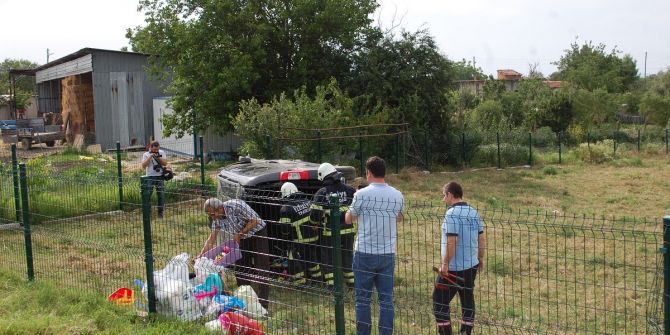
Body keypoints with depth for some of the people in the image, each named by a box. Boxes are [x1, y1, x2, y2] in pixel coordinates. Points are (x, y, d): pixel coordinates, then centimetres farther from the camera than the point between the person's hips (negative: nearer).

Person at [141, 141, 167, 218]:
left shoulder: (162, 153, 8)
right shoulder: (146, 154, 3)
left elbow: (165, 163, 0)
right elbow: (143, 166, -8)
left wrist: (157, 157, -12)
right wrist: (150, 157, -14)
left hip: (160, 176, 2)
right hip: (150, 177, -2)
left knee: (161, 195, 5)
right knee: (147, 195, -5)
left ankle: (160, 213, 15)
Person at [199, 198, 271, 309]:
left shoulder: (236, 206, -28)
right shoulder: (217, 219, -7)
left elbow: (254, 220, -22)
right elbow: (212, 239, -1)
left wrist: (240, 234, -23)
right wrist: (200, 256, -7)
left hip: (257, 233, -7)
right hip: (243, 239, 7)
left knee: (261, 270, -8)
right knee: (240, 270, 8)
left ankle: (263, 304, -5)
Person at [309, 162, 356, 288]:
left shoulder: (321, 193, -9)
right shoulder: (349, 190, -2)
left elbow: (314, 216, -10)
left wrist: (316, 223, 11)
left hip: (329, 233, -3)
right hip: (348, 231, 3)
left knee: (328, 258, 10)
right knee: (347, 256, 18)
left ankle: (331, 283, 8)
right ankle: (351, 281, 24)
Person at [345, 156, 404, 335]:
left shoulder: (362, 194, -12)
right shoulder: (397, 195, 2)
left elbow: (348, 219, 2)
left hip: (365, 253, -3)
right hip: (388, 253, 4)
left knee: (363, 298, 6)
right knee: (386, 298, 9)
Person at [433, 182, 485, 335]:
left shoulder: (452, 214, -16)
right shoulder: (474, 213, 7)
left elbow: (451, 242, -21)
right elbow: (481, 239, 11)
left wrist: (445, 264, -16)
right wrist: (480, 259, 22)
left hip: (454, 267, -8)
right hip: (472, 265, 8)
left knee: (439, 300, 2)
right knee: (468, 299, 14)